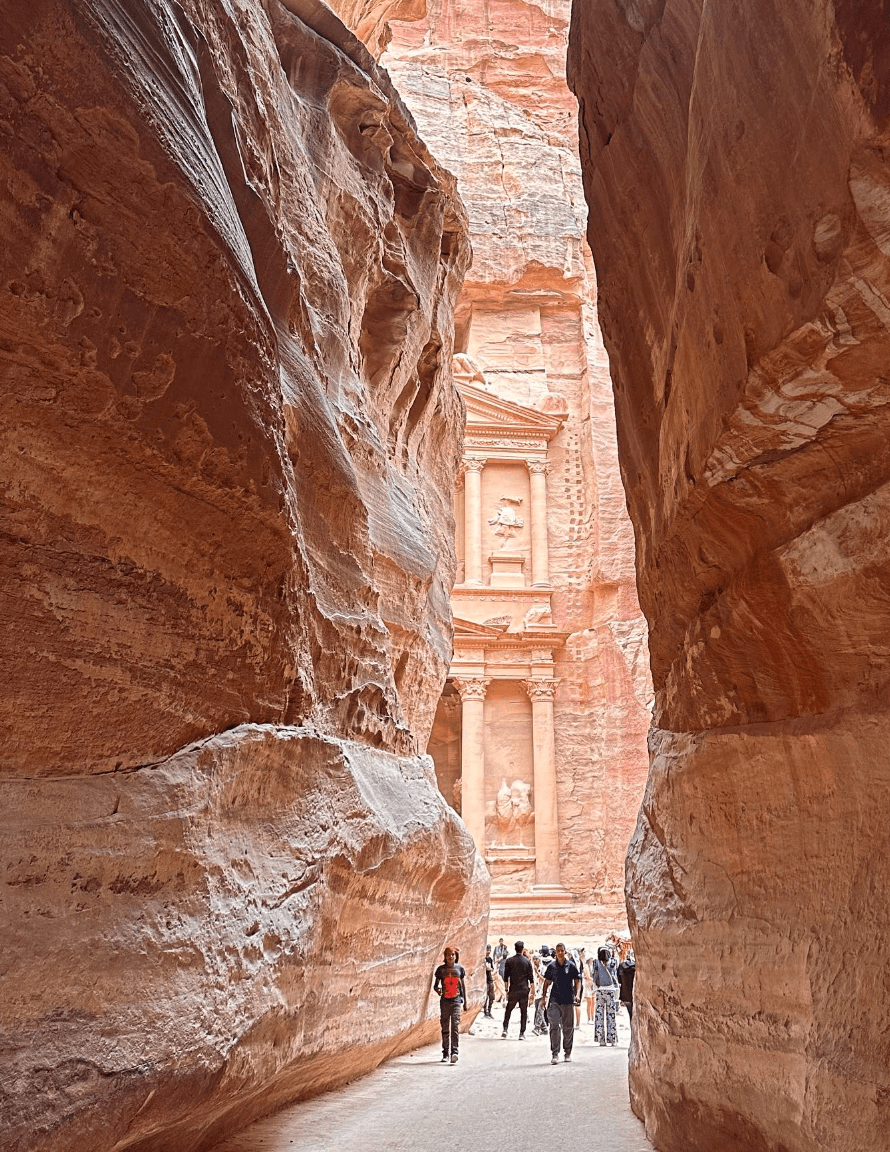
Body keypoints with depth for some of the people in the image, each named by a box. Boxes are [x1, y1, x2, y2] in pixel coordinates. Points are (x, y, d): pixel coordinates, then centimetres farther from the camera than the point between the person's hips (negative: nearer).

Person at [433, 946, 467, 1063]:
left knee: (455, 1026, -12)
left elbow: (463, 985, 13)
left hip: (456, 1001, -1)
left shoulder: (460, 968, 6)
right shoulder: (441, 969, 4)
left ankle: (454, 1052, -15)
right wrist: (437, 990, -15)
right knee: (445, 1028, 6)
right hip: (444, 1001, 1)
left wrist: (465, 1001, 11)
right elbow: (435, 985, 8)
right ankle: (445, 1053, 15)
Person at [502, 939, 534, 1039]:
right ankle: (522, 1033, 6)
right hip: (524, 990, 0)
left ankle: (505, 1029, -2)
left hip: (513, 990, 0)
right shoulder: (527, 961, 0)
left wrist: (507, 990, 9)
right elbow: (531, 978, 1)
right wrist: (531, 991, 6)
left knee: (508, 1010, 11)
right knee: (524, 1012, 7)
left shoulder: (509, 961, 1)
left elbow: (506, 977, 2)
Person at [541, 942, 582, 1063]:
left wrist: (577, 994, -11)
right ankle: (555, 1053, -6)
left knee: (568, 1027, 8)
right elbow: (547, 982, 12)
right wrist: (544, 996, 6)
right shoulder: (552, 966, 5)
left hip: (568, 1000, 0)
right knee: (554, 1026, -8)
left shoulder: (571, 966, 2)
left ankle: (567, 1052, 22)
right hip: (555, 1000, 0)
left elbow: (577, 981, 4)